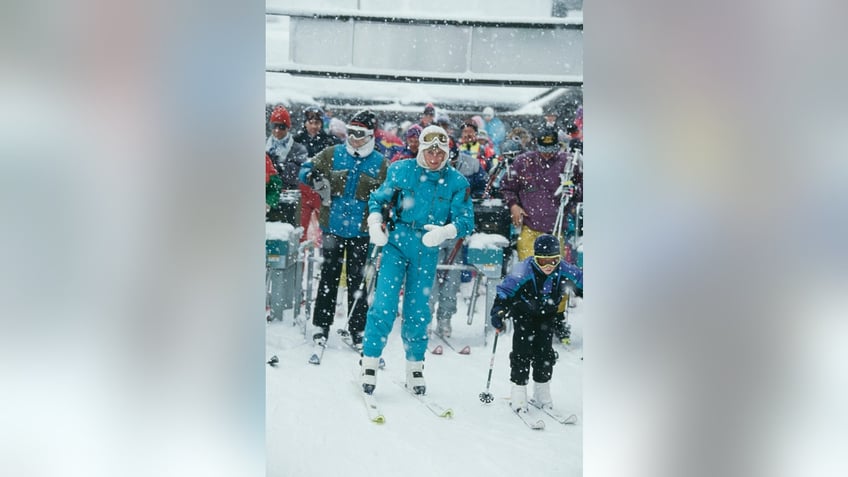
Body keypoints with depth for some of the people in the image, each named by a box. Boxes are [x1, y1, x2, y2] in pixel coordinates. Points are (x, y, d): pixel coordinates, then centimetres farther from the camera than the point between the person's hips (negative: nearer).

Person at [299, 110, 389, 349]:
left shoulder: (380, 163, 3)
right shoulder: (333, 154, 3)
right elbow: (306, 169, 6)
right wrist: (314, 177, -17)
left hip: (362, 232, 0)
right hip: (333, 228, 1)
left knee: (357, 281, 6)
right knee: (329, 277, 7)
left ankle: (357, 329, 16)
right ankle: (321, 325, 17)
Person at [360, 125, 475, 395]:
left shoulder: (456, 182, -3)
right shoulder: (401, 170, -2)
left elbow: (466, 221, -7)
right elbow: (378, 200, 8)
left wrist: (444, 232, -26)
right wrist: (375, 224, -10)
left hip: (427, 251, 1)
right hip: (396, 243, -1)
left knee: (418, 310, 8)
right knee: (385, 304, -7)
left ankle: (415, 365, 25)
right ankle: (369, 361, 7)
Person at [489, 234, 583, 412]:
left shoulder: (565, 271, -23)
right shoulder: (523, 271, -31)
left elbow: (581, 283, -7)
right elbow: (504, 291, -27)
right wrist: (498, 313, -36)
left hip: (548, 314, 3)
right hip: (523, 313, -3)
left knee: (545, 351, 2)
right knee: (522, 351, -9)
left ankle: (542, 389, 20)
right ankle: (518, 390, 3)